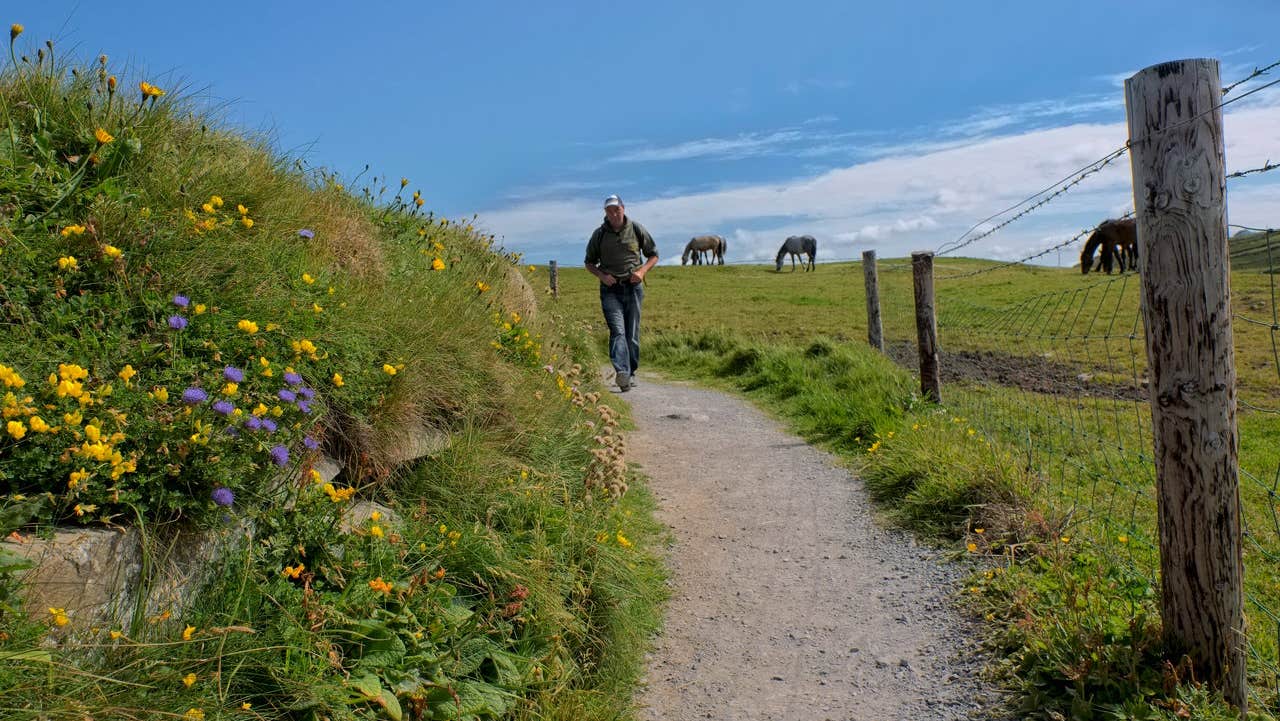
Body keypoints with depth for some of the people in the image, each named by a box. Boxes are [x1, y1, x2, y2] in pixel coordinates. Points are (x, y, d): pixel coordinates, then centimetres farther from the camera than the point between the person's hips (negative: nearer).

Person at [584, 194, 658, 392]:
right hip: (610, 289, -1)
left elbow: (653, 255, 12)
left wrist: (642, 271, -7)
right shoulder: (599, 234, 4)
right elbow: (589, 263, 14)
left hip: (633, 287, 1)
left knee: (632, 333, 5)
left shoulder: (637, 229, 4)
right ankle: (621, 373, -31)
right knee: (617, 330, -17)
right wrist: (602, 275, -7)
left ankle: (631, 372, 18)